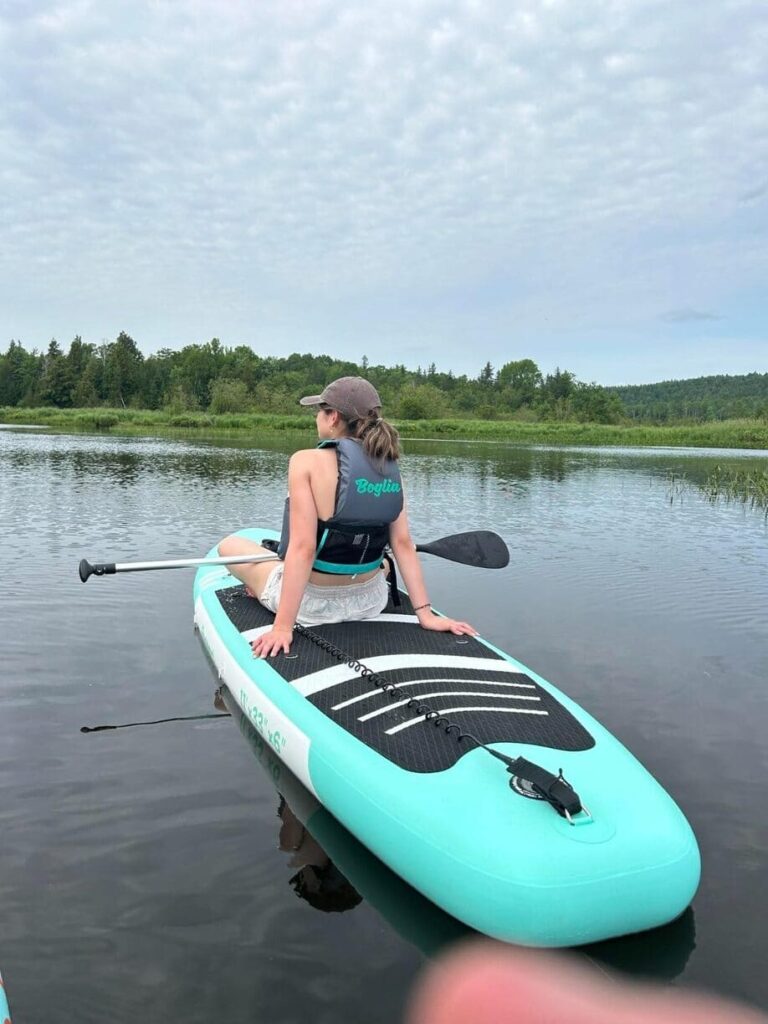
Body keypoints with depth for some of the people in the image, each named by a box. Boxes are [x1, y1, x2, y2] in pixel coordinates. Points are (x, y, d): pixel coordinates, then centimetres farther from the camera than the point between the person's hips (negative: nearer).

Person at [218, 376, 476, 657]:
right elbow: (403, 544, -8)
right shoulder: (390, 470, -5)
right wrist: (426, 614, -5)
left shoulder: (308, 461, -19)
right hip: (370, 602, 5)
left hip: (313, 604, -4)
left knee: (229, 545, 19)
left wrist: (282, 627, -24)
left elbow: (303, 548, -25)